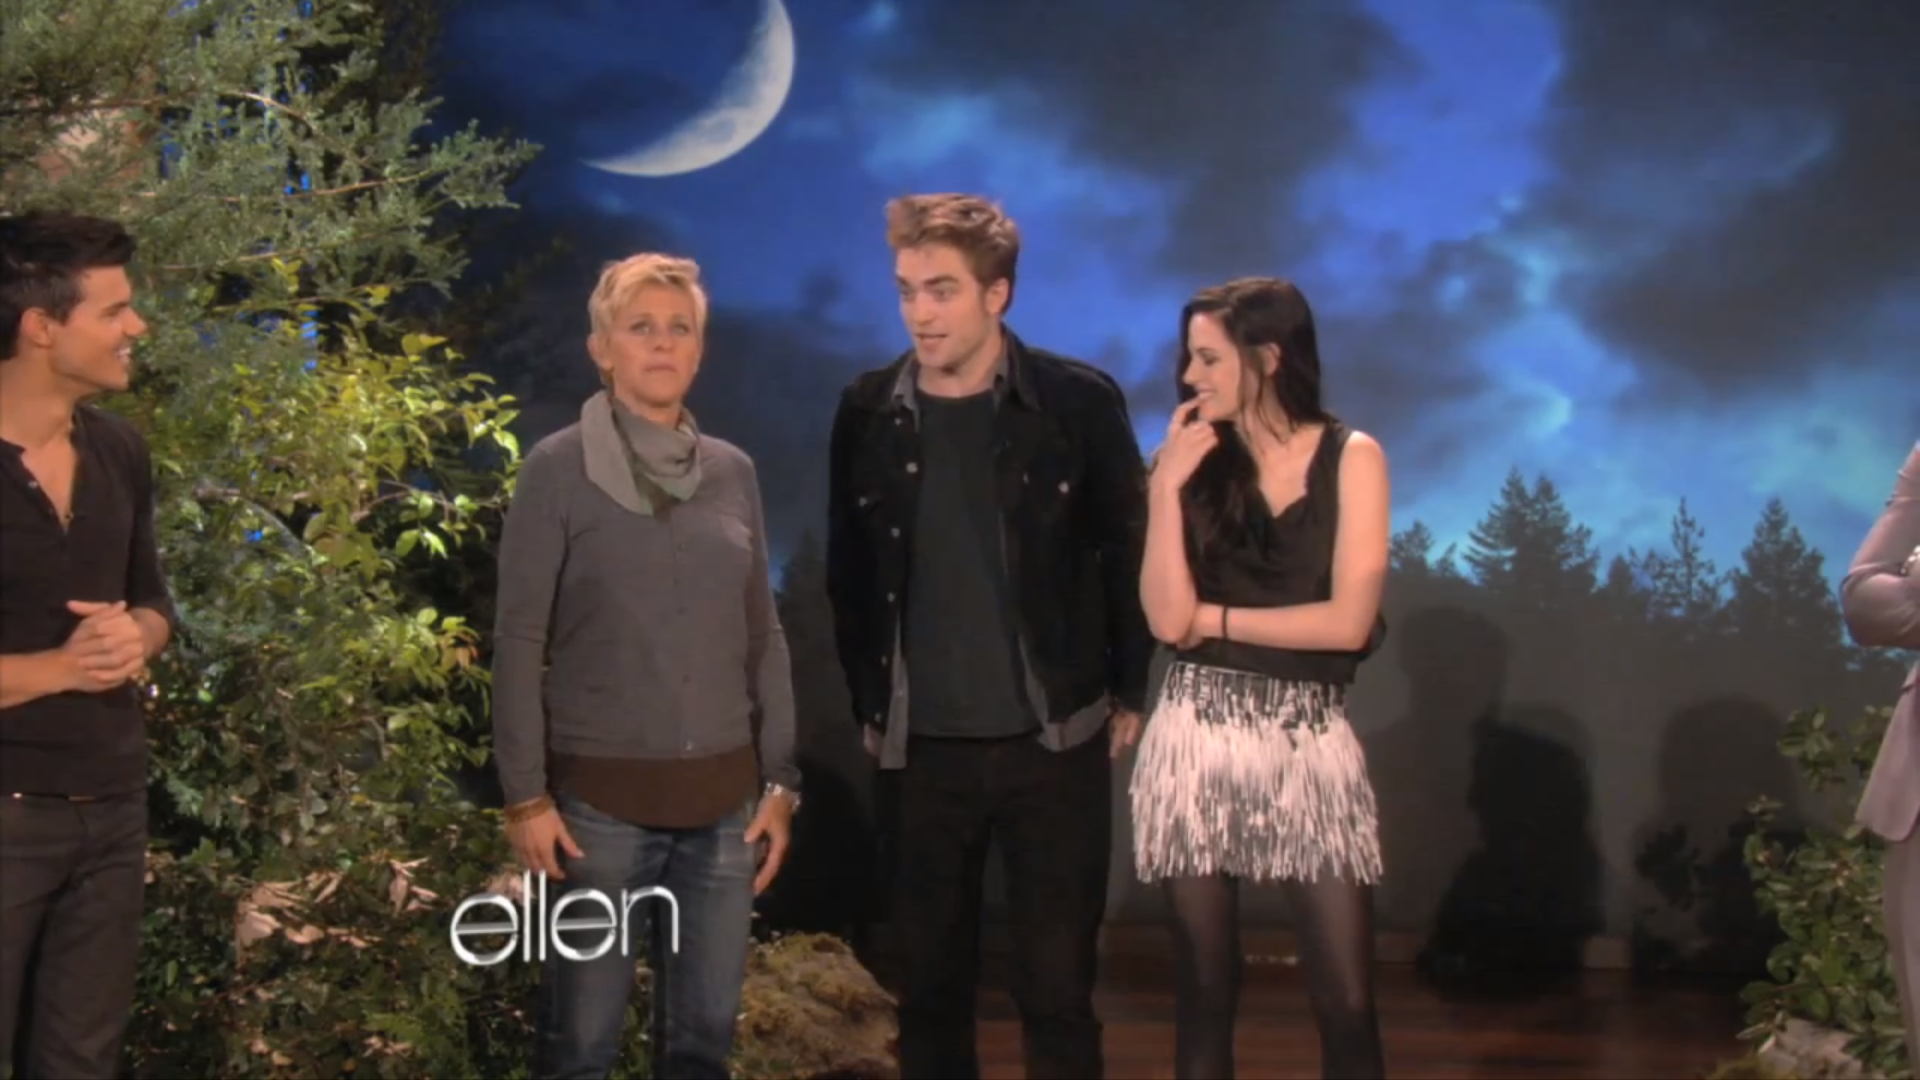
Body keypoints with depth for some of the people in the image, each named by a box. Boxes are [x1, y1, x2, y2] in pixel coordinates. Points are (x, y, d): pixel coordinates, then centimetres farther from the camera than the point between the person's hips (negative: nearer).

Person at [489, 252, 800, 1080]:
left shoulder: (734, 472, 8)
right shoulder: (558, 469, -4)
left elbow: (763, 637, 11)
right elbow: (519, 642, -5)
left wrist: (780, 782, 8)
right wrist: (525, 796, -9)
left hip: (722, 796, 4)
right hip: (600, 797, -4)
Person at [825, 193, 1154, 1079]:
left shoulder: (1079, 401, -7)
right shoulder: (867, 412, 0)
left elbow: (1128, 552, 1)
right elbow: (848, 572, 10)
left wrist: (1127, 696, 2)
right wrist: (868, 706, 10)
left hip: (1054, 743, -2)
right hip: (920, 751, 2)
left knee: (1057, 989, 5)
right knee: (928, 987, 11)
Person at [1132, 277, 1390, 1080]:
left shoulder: (1351, 458, 0)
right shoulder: (1195, 464, 6)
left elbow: (1349, 620, -11)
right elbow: (1167, 618, -6)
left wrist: (1214, 617, -5)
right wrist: (1168, 484, -9)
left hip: (1309, 743, -2)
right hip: (1198, 741, 2)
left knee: (1347, 1002, -4)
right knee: (1205, 990, 6)